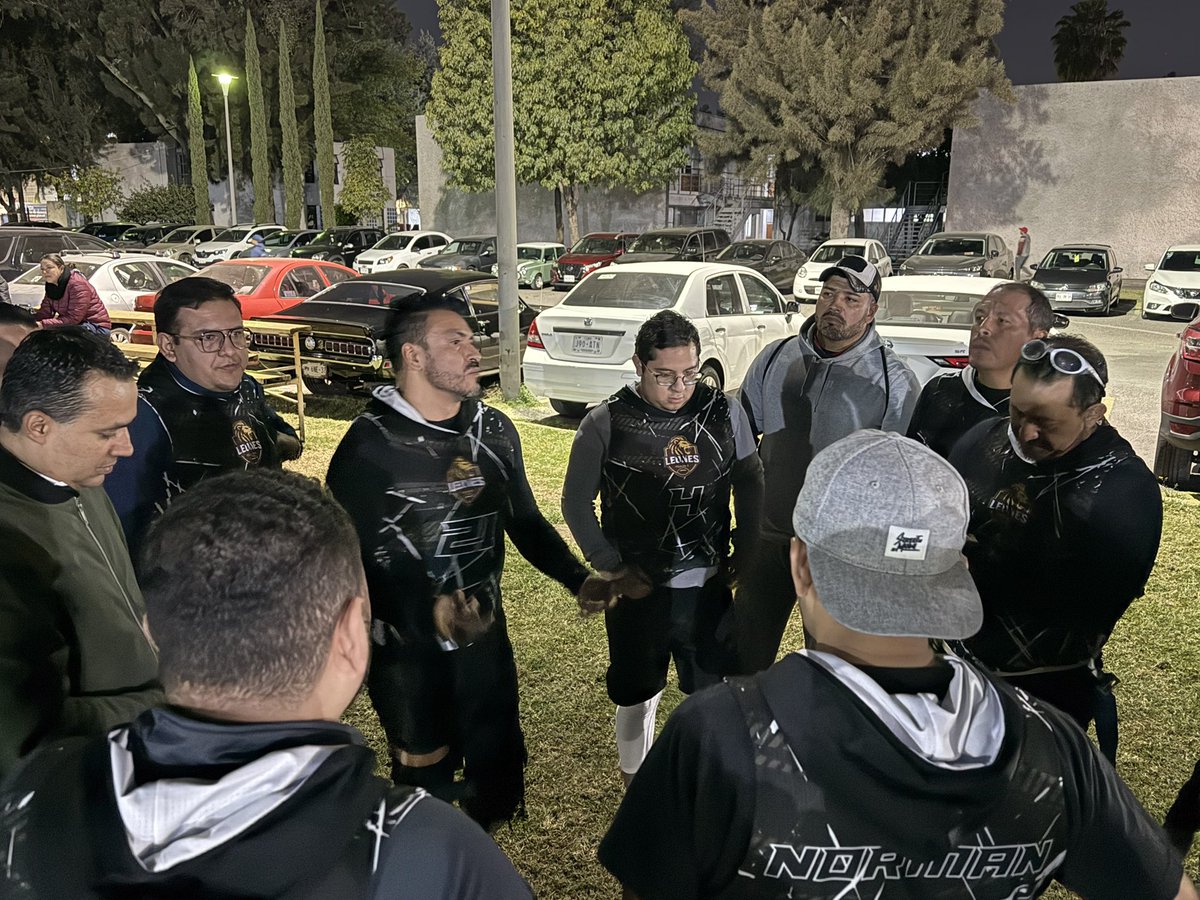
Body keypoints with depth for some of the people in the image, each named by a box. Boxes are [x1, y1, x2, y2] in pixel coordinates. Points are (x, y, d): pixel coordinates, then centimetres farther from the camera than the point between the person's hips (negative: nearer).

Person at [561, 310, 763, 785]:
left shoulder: (725, 412, -7)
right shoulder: (605, 423, -12)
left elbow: (749, 484, 8)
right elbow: (576, 503, -3)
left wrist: (748, 555, 4)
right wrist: (614, 569, -7)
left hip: (708, 587, 2)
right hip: (638, 590, -1)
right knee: (637, 697, 17)